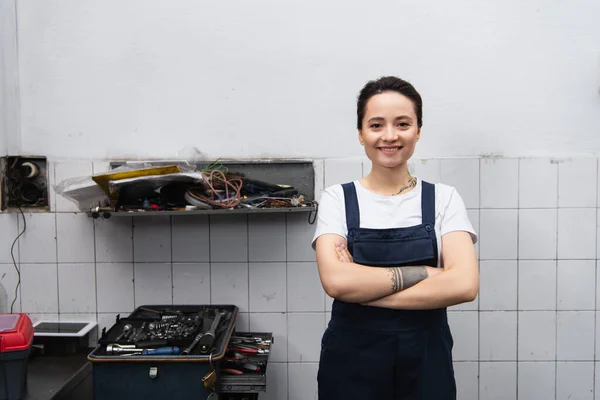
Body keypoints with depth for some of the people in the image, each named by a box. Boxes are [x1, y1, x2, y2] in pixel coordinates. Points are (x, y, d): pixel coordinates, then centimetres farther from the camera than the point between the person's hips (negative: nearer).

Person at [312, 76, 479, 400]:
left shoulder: (444, 199, -2)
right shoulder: (337, 199, -4)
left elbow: (464, 284, -16)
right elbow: (336, 280, -18)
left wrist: (362, 288, -17)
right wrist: (425, 272, -16)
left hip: (426, 360, 1)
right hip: (351, 360, 0)